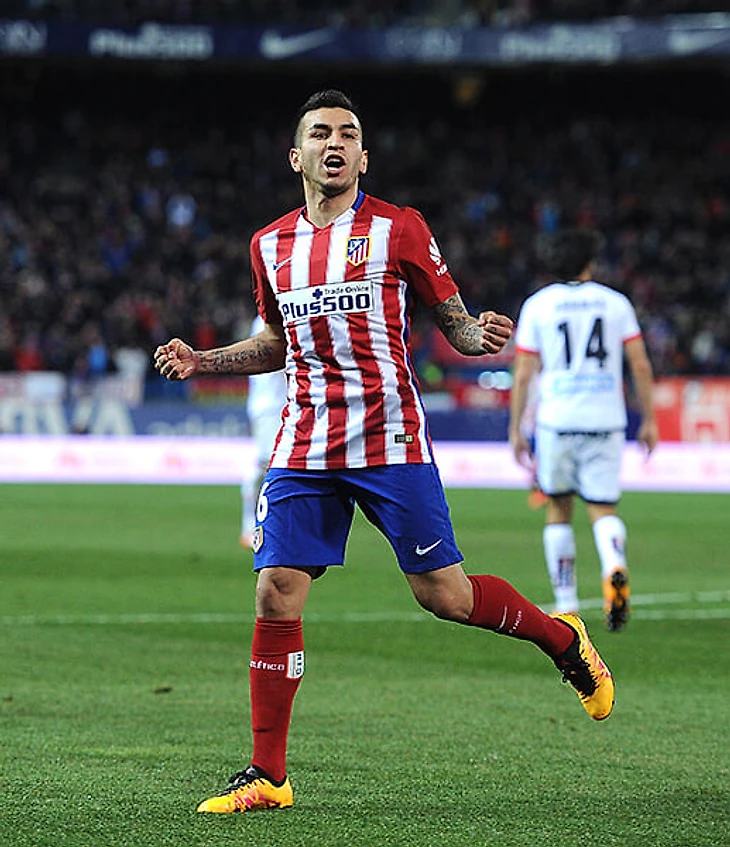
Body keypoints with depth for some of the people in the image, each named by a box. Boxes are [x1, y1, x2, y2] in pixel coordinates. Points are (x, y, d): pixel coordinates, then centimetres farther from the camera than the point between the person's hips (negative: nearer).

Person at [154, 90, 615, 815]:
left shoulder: (399, 230, -1)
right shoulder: (271, 246, 11)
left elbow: (454, 326, 5)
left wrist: (481, 337, -18)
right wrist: (200, 362, 11)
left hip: (389, 443, -4)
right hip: (304, 448, 4)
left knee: (444, 595, -4)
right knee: (275, 596, -6)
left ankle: (563, 639, 25)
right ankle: (267, 776, 2)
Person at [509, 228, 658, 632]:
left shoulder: (537, 304, 3)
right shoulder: (615, 302, 6)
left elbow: (523, 373, 1)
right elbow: (641, 365, 3)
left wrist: (516, 429, 7)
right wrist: (648, 420, 10)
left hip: (557, 421, 0)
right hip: (606, 422, 0)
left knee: (558, 509, 13)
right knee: (603, 508, 3)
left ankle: (566, 603, 11)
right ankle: (615, 569, -28)